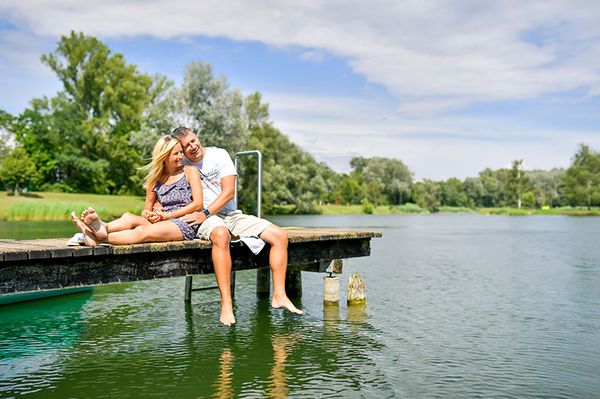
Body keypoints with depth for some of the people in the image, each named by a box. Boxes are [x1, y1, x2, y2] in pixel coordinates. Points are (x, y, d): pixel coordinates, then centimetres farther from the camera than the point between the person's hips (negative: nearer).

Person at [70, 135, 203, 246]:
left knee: (143, 232, -31)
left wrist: (168, 215, -7)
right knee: (129, 217, -23)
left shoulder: (190, 171, 5)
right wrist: (148, 214, -10)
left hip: (185, 224, -5)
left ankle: (98, 238, -49)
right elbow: (147, 209, 16)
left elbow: (198, 204, -4)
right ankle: (102, 228, -54)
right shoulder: (156, 179, 17)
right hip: (162, 223, 5)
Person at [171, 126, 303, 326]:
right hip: (204, 220, -4)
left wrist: (205, 213, -17)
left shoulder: (219, 154, 3)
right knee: (221, 235, -42)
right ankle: (226, 304, -43)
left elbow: (228, 191, -6)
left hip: (232, 214, 4)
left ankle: (279, 295, -8)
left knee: (280, 235, -11)